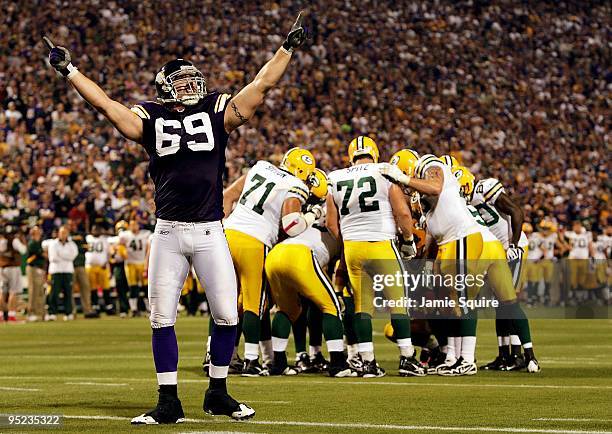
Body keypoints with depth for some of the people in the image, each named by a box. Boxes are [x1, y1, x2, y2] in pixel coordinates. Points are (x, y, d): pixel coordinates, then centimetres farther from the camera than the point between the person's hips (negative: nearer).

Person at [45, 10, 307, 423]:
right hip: (168, 233, 0)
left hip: (210, 231, 0)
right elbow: (105, 103, 6)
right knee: (162, 319, 0)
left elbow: (262, 85, 9)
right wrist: (68, 69, 6)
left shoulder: (217, 112, 7)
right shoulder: (151, 118, 7)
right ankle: (169, 403, 9)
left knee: (227, 315, -2)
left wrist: (287, 48, 10)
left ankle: (218, 393, 16)